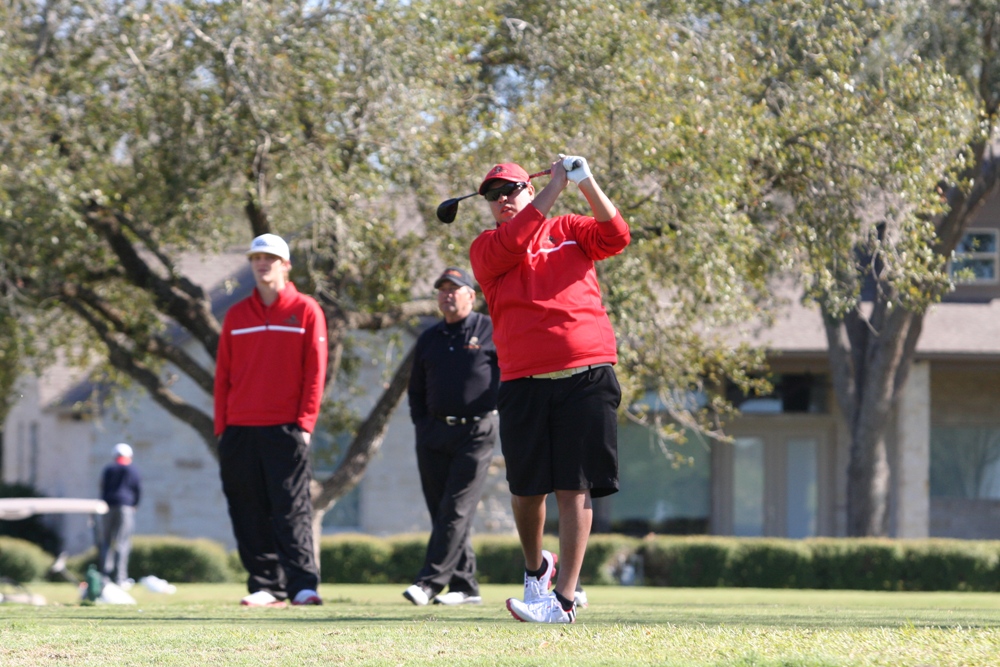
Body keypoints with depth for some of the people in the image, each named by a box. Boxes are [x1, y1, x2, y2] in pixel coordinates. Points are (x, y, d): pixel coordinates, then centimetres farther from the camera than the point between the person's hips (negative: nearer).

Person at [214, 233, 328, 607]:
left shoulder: (305, 311, 4)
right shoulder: (237, 316, 15)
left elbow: (315, 370, 0)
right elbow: (223, 374, 14)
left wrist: (305, 422, -8)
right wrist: (221, 426, 5)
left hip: (285, 430, -4)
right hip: (239, 432, 4)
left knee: (291, 509, -8)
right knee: (250, 513, 2)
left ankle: (303, 585, -10)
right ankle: (266, 586, 5)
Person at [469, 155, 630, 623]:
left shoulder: (569, 231, 14)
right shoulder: (486, 248, 11)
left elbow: (615, 237, -3)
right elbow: (512, 243, -11)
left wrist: (587, 184, -13)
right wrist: (556, 185, -10)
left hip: (586, 377, -1)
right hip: (524, 385, 1)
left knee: (574, 488, -7)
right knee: (528, 489, 6)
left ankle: (565, 599, -11)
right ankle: (535, 567, 35)